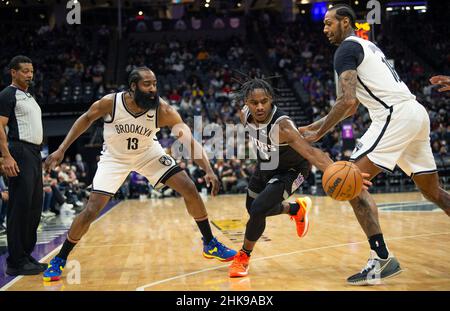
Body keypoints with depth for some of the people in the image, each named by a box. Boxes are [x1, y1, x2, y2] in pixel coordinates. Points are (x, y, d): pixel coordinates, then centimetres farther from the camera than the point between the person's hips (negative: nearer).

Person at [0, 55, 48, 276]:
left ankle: (26, 255, 19)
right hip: (20, 154, -9)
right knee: (20, 208, -9)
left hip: (35, 154, 9)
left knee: (34, 208, 11)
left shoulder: (29, 97, 21)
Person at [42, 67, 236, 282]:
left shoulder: (163, 110, -27)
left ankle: (210, 244, 9)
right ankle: (59, 259, 10)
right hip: (115, 157, -1)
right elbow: (86, 119, -7)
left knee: (189, 189, -9)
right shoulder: (110, 102, -28)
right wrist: (61, 150, -9)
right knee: (91, 210, -11)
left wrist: (208, 170, -39)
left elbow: (190, 142, -26)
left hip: (148, 153, 2)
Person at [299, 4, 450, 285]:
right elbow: (352, 107, 32)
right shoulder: (367, 46, 29)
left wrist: (318, 133, -6)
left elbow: (346, 101, -16)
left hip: (396, 114, -10)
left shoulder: (347, 48, -2)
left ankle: (382, 259, -14)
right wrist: (313, 125, 30)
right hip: (418, 114, 10)